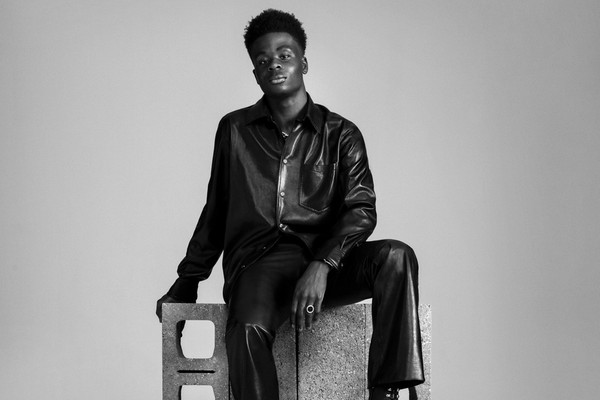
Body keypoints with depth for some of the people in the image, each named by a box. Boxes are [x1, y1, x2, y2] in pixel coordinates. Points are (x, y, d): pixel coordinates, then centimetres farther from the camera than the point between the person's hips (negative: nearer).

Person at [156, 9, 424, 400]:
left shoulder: (340, 134, 10)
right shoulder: (234, 130, 16)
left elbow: (362, 211, -2)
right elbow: (215, 211, 24)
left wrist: (321, 266, -20)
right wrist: (186, 282, 22)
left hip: (326, 262, 0)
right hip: (258, 261, 0)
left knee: (396, 256, -30)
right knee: (248, 329, -35)